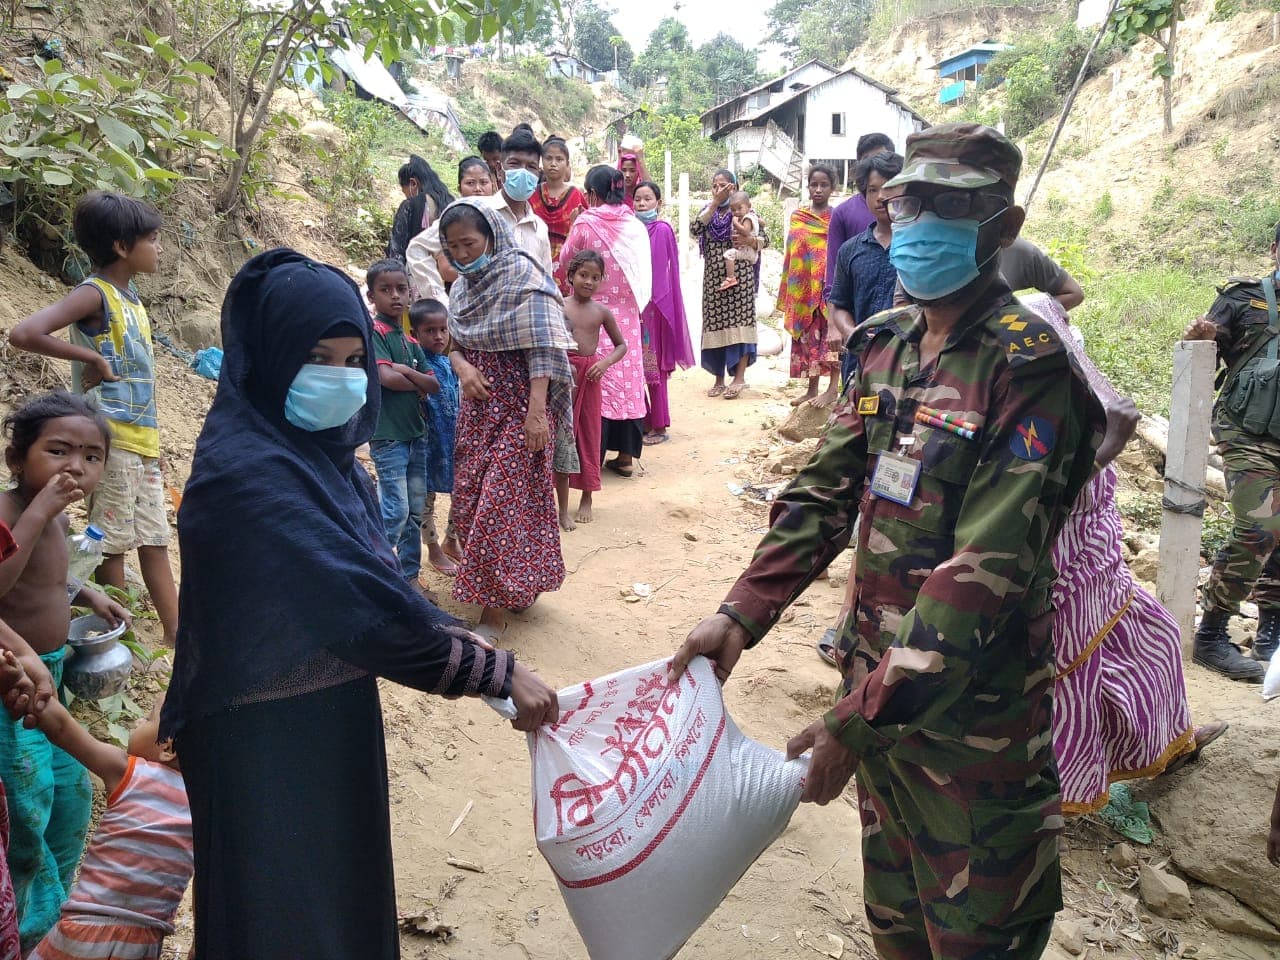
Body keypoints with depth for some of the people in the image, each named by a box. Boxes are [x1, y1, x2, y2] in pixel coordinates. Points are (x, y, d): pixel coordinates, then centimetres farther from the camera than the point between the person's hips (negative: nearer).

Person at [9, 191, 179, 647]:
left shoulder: (131, 301, 14)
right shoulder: (94, 294, -11)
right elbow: (23, 333, -25)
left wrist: (152, 443, 15)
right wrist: (91, 358, -18)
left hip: (142, 442, 8)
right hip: (110, 440, -8)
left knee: (154, 542, 11)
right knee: (113, 545, 0)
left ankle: (177, 636, 18)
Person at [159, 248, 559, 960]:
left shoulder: (321, 449, 1)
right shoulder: (247, 472, -26)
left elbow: (374, 574, 4)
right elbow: (362, 599, -30)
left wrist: (462, 643, -8)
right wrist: (499, 672, -25)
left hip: (338, 720, 8)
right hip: (269, 740, -8)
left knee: (347, 885, 25)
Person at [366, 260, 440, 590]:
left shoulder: (411, 341, 13)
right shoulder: (374, 331, -7)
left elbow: (435, 386, 5)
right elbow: (386, 377, -21)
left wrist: (407, 371, -12)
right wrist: (419, 384, -4)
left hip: (416, 433, 7)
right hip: (388, 436, -7)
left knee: (415, 511, 11)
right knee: (395, 511, -7)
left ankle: (410, 575, 21)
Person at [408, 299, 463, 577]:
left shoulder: (449, 363, 6)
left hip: (454, 440, 7)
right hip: (429, 442, -6)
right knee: (427, 496, 9)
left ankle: (451, 541, 33)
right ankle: (434, 550, 25)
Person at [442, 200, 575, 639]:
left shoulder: (522, 275, -12)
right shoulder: (464, 284, 10)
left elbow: (542, 349, -18)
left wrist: (537, 412, -24)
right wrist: (462, 366, -6)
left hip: (520, 405, -8)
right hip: (478, 404, 8)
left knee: (499, 503, -6)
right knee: (469, 500, 9)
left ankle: (494, 609, 5)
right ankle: (519, 586, 26)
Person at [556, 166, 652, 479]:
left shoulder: (586, 223, -9)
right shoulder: (635, 225, 2)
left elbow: (565, 264, 2)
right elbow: (642, 272, 8)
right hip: (627, 313, 4)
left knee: (595, 381, 2)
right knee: (627, 376, 9)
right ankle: (625, 455, 14)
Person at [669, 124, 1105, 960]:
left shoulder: (1028, 365, -18)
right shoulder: (890, 345, 6)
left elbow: (988, 566, -25)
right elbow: (827, 492, 6)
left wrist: (864, 716, -26)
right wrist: (742, 615, -4)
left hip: (972, 707, -6)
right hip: (879, 675, 7)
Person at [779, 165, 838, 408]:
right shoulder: (797, 217, 10)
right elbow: (792, 255, 11)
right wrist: (788, 291, 8)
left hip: (828, 285, -4)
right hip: (804, 288, 4)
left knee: (831, 333, -6)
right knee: (808, 335, 8)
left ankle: (833, 388, -2)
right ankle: (812, 389, 15)